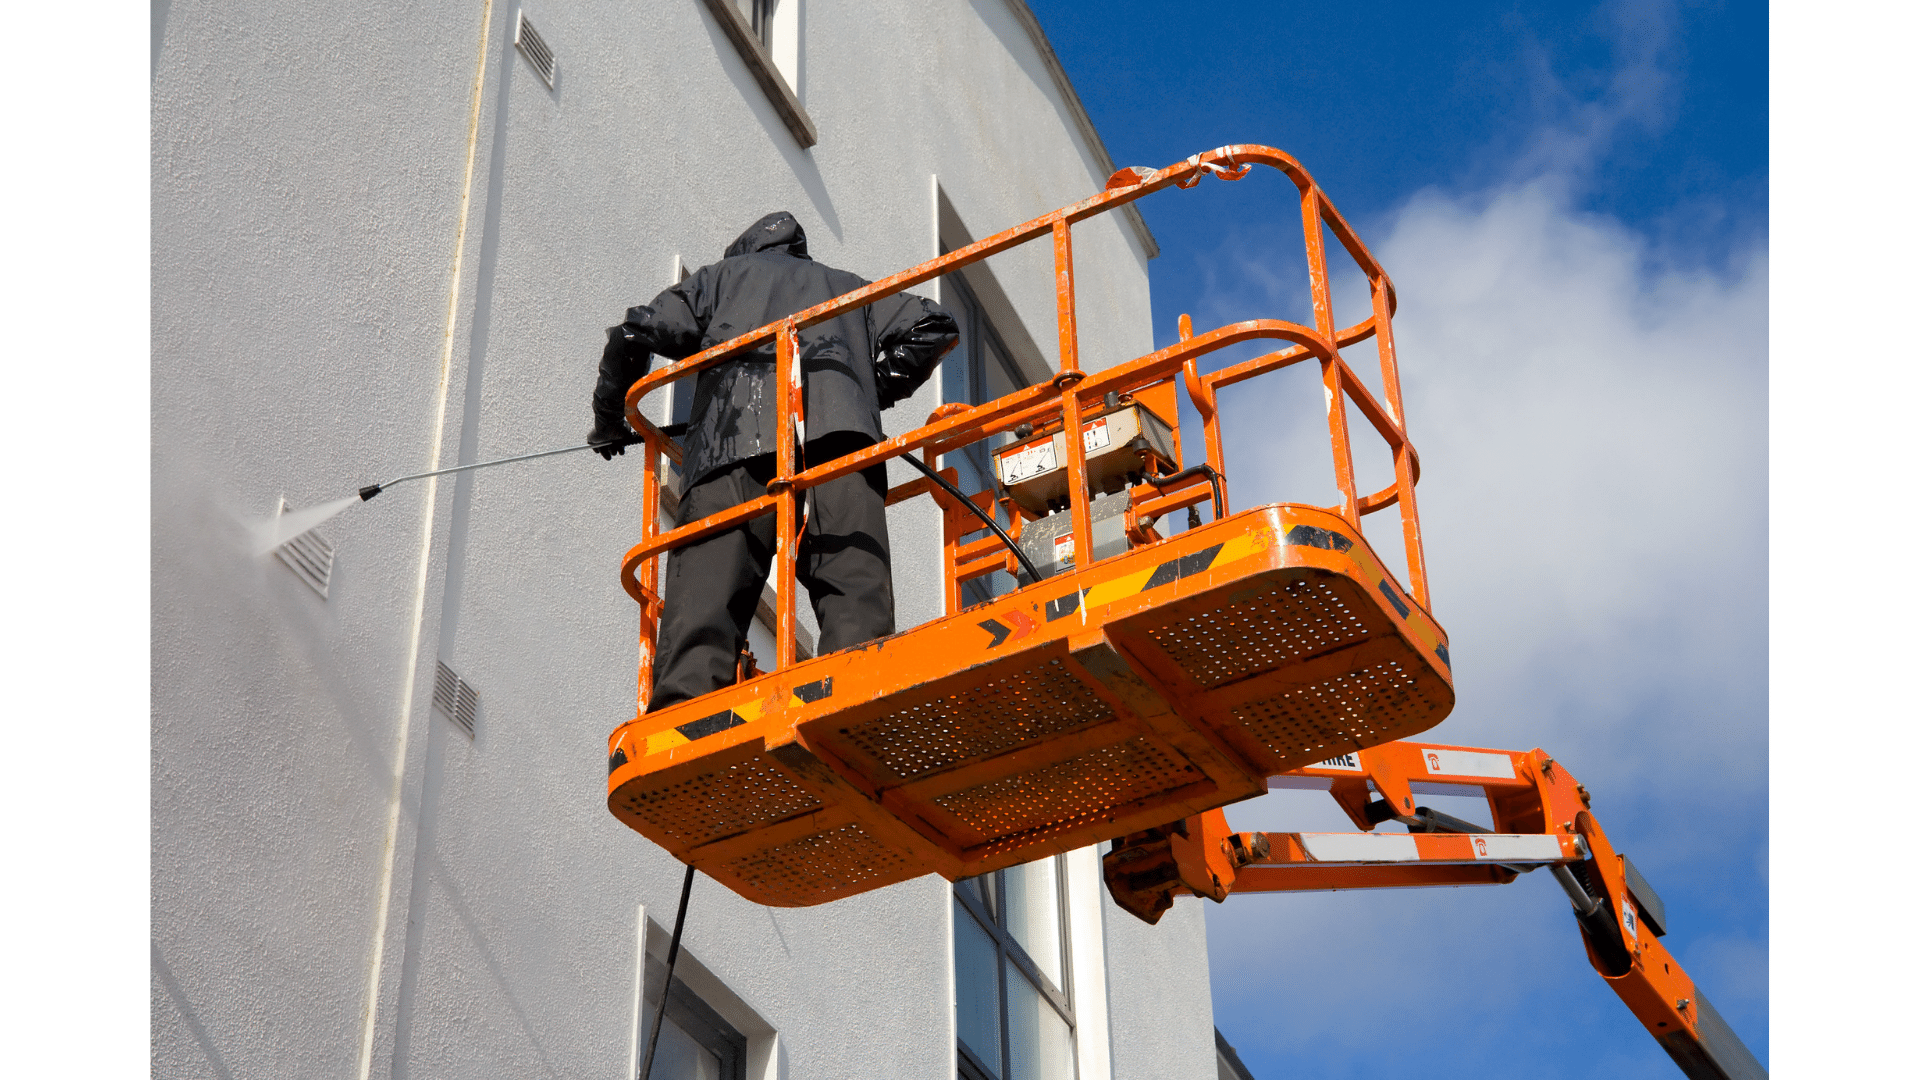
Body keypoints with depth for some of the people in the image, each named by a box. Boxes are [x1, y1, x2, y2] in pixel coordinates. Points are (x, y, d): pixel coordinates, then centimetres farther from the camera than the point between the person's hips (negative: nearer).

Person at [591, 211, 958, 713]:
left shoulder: (721, 277, 34)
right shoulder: (848, 288, 39)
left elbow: (634, 335, 25)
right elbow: (932, 327, 26)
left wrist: (609, 422, 37)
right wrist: (872, 392, 34)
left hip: (734, 440, -1)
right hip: (839, 429, 1)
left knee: (702, 600, -13)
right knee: (855, 586, -14)